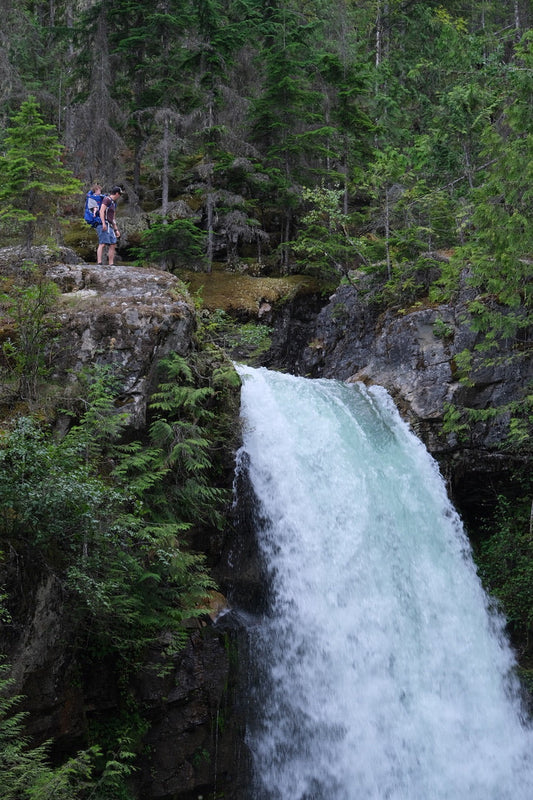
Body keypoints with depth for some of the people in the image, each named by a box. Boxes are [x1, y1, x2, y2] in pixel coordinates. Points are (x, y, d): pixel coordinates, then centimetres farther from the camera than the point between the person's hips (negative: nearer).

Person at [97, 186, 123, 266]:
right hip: (104, 225, -10)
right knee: (102, 244, -18)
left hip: (109, 226, 10)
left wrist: (116, 230, 26)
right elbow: (101, 211, -16)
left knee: (112, 245, 4)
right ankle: (99, 263, -26)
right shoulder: (107, 199, -3)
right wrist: (103, 223, -27)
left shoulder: (113, 203, 26)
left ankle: (111, 265, 4)